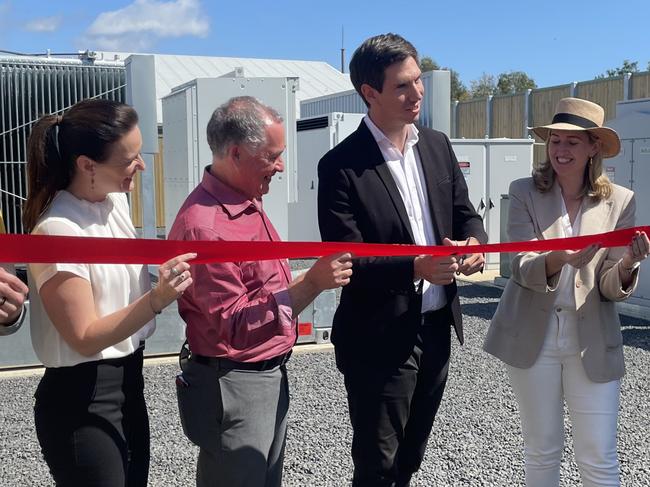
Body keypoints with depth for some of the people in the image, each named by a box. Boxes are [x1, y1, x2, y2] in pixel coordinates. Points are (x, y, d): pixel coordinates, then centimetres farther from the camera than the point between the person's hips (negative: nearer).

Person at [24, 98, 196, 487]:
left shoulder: (116, 200, 1)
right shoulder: (58, 231, -23)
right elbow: (85, 338, -22)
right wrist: (158, 299, -33)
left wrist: (166, 283, 3)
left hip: (128, 382, 8)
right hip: (81, 400, -8)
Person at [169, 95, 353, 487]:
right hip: (234, 390, -9)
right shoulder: (204, 226, -24)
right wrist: (311, 284, -31)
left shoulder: (247, 201, 7)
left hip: (271, 376, 9)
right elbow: (235, 327, -25)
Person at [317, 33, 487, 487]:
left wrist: (474, 242, -11)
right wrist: (414, 267, -32)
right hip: (379, 339, -6)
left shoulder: (437, 145, 5)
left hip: (437, 328, 6)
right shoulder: (342, 165, -14)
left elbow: (466, 214, 12)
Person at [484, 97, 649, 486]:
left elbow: (611, 290, -2)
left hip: (592, 342, 0)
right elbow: (522, 269, -12)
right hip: (534, 337, 0)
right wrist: (558, 260, -33)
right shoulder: (525, 193, -3)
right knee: (542, 452, 13)